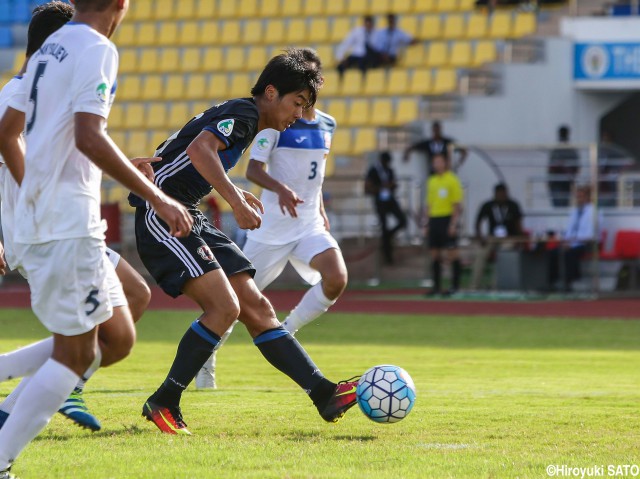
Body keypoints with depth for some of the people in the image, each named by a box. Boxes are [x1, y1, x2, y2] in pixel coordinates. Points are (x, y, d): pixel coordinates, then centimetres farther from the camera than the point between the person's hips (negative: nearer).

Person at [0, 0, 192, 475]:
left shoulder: (49, 50, 17)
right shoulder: (97, 50, -10)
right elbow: (88, 137, -23)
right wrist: (156, 197, -20)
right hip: (70, 226, -9)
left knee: (118, 340, 12)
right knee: (75, 353, -4)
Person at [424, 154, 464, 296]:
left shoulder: (452, 180, -4)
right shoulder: (432, 181, 15)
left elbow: (457, 205, -8)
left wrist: (453, 224, -15)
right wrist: (427, 224, 14)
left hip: (447, 218, -6)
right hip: (434, 219, 6)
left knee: (452, 253, -7)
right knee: (434, 254, 5)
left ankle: (455, 285, -3)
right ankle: (436, 286, 10)